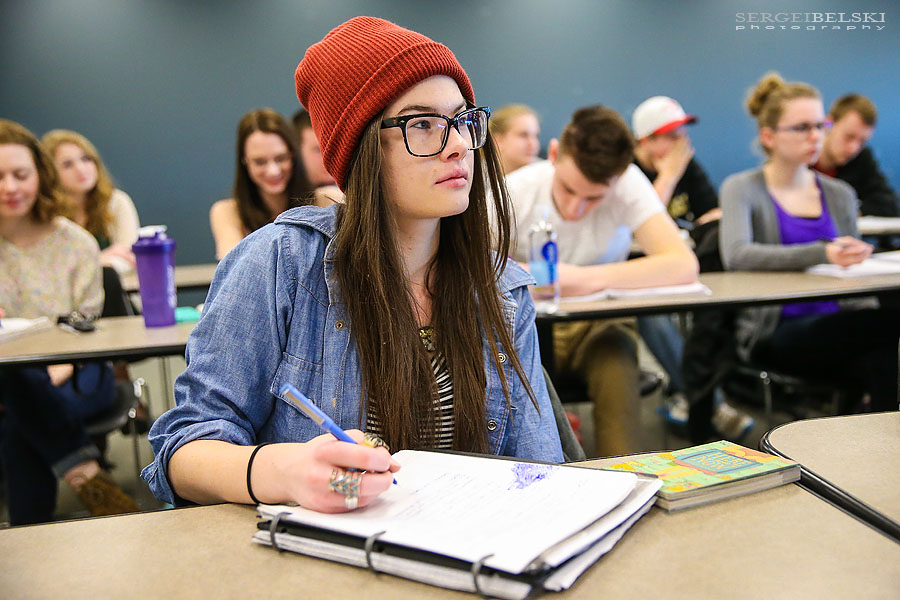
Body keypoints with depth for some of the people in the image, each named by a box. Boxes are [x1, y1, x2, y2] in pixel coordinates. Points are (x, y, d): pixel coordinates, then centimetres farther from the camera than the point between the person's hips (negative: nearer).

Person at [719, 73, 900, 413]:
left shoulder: (840, 195, 18)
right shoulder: (742, 189, 1)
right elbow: (737, 256, -18)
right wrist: (821, 254, -30)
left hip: (835, 328, 5)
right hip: (772, 336, -4)